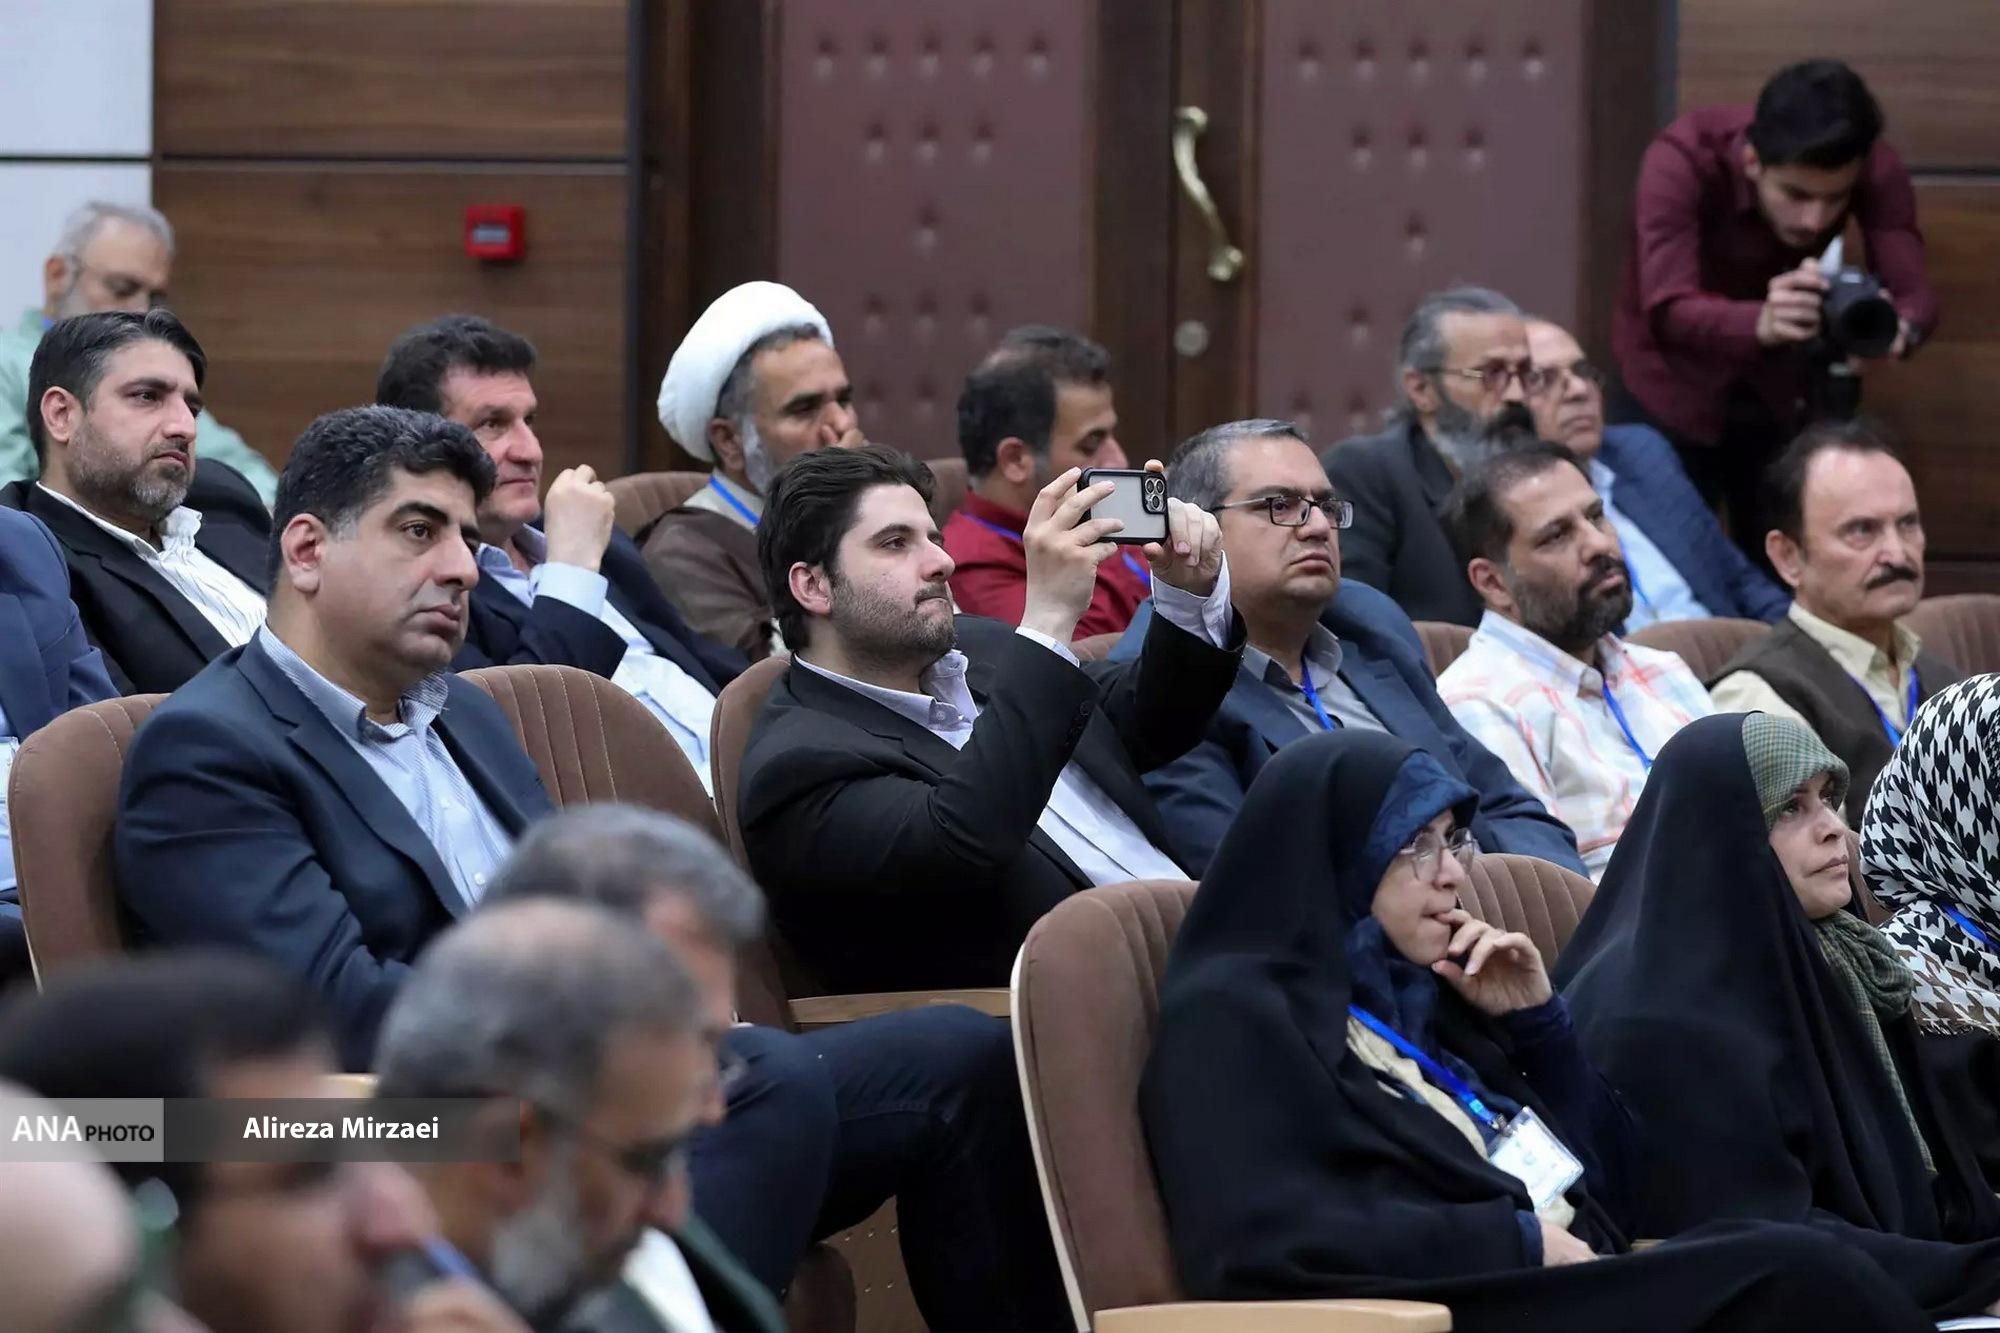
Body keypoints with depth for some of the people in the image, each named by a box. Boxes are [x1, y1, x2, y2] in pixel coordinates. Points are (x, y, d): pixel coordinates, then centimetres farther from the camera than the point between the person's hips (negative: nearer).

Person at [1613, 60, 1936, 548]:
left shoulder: (1878, 172, -23)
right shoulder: (1682, 161, -32)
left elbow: (1913, 294, -29)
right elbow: (1668, 310, -40)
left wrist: (1897, 327, -53)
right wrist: (1762, 324, -61)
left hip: (1784, 389, 2)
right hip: (1676, 385, -2)